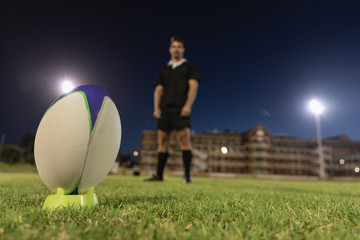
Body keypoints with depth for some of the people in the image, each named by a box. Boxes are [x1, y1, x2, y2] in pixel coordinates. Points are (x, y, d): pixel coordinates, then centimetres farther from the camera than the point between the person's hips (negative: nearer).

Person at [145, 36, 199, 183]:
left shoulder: (189, 67, 13)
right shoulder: (164, 70, 23)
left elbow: (193, 86, 0)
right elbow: (158, 90, 16)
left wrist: (188, 105, -15)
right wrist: (156, 108, 1)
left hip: (181, 109, -4)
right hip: (165, 109, 4)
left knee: (184, 139, -13)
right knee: (162, 141, 2)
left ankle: (187, 175, -11)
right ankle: (159, 175, 7)